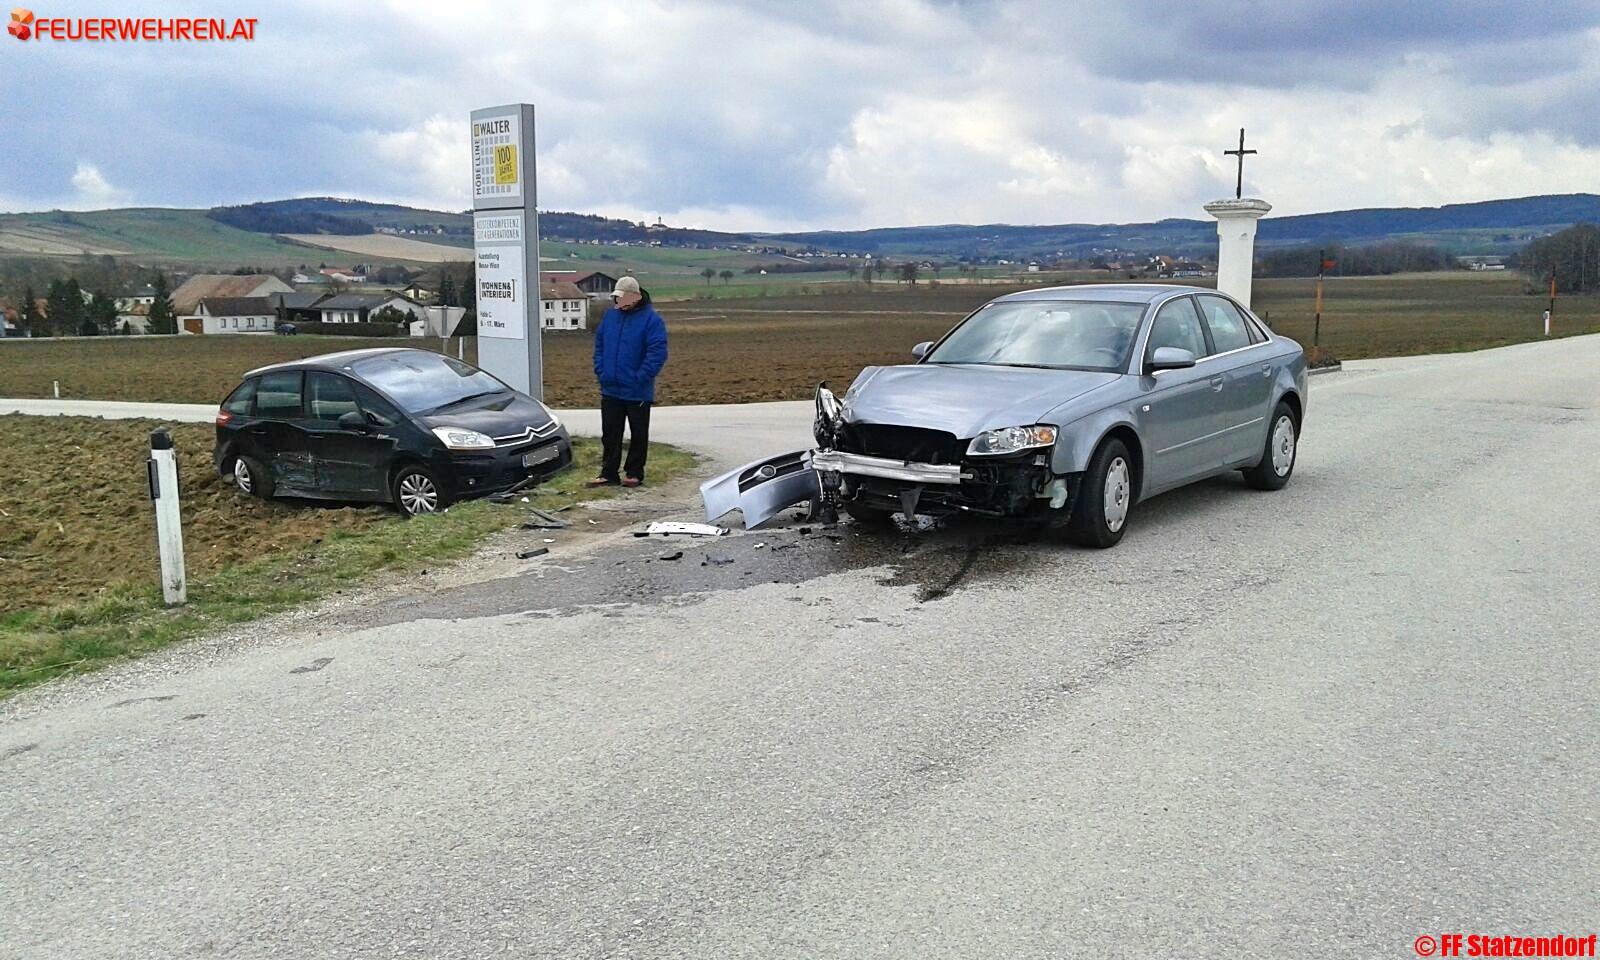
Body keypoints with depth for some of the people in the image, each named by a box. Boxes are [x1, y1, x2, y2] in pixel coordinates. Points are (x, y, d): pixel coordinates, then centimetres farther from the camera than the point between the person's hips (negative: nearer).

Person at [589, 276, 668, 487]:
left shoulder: (651, 319, -11)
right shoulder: (610, 315, 7)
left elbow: (657, 353, -16)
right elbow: (599, 344, 15)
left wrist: (640, 378, -20)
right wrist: (600, 371, 3)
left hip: (637, 392, -5)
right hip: (610, 389, 5)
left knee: (638, 434, 7)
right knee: (610, 434, 9)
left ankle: (634, 473, 17)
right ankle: (608, 473, 16)